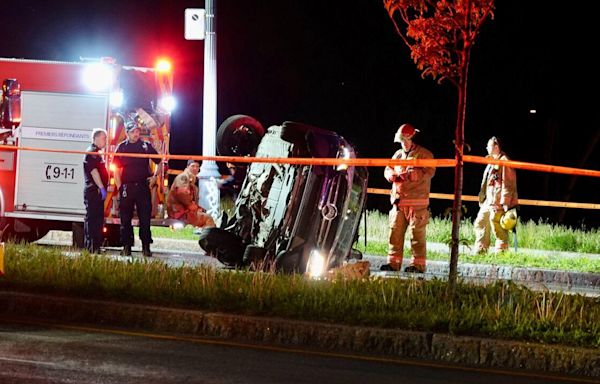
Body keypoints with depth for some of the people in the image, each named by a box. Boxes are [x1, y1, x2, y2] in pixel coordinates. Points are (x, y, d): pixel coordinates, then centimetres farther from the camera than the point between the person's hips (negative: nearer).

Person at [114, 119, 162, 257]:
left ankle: (146, 246, 3)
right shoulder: (122, 147, 6)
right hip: (127, 187, 0)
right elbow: (116, 169, 7)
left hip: (143, 186, 0)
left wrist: (155, 176, 0)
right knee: (125, 218, 2)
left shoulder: (146, 146, 6)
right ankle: (126, 247, 8)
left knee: (145, 217, -1)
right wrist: (119, 187, -1)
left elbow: (159, 162, 15)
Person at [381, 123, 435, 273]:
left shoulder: (424, 154, 0)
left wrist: (409, 174, -20)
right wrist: (393, 175, -5)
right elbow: (387, 170, 19)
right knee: (395, 231, 4)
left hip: (417, 201, -6)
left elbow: (429, 172, -14)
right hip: (398, 201, 6)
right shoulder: (398, 154, 20)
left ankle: (418, 264, -5)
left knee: (417, 233, -7)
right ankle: (393, 262, 9)